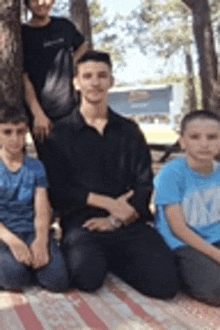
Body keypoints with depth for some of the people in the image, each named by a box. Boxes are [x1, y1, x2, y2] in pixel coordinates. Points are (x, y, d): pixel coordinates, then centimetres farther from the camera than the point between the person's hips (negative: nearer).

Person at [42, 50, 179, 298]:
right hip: (82, 222, -2)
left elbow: (144, 185, 5)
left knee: (165, 284, -18)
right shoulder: (61, 134, 5)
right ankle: (90, 256, 4)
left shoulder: (129, 131, 13)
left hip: (128, 223, 3)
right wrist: (108, 203, -11)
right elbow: (57, 190, -3)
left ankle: (112, 259, 8)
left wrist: (116, 220, -9)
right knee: (88, 277, -32)